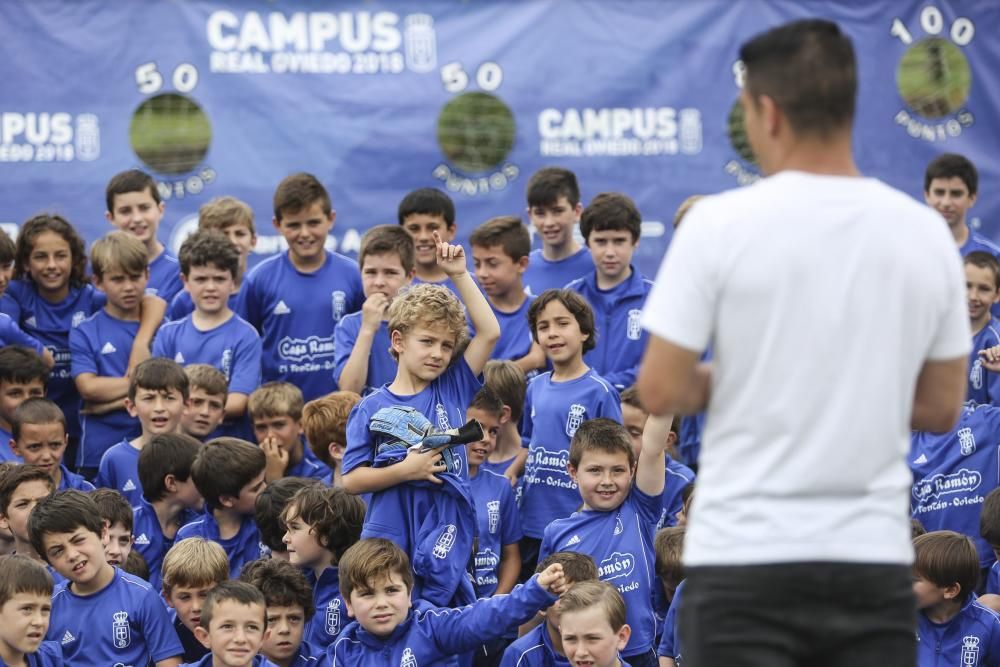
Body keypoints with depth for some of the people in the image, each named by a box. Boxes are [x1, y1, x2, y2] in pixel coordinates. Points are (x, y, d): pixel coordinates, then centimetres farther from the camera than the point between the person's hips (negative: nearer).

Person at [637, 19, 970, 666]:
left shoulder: (721, 223, -9)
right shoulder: (926, 232, 3)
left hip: (745, 558, -3)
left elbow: (661, 391, -7)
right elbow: (941, 407, 10)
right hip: (875, 559, 3)